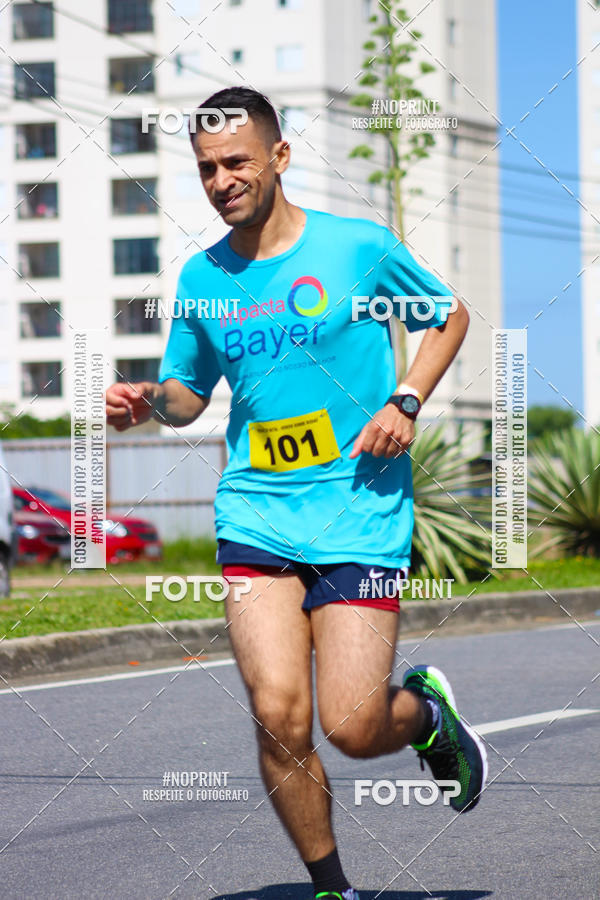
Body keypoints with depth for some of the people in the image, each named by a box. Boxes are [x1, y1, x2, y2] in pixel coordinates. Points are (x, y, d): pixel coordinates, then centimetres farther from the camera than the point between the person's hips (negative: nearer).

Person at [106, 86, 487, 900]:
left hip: (361, 517, -3)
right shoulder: (201, 278, 7)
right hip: (256, 518, 3)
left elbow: (450, 315, 11)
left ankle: (427, 709, 28)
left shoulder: (359, 246, -3)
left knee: (353, 727, -10)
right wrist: (149, 400, -3)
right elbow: (189, 392, 20)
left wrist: (406, 402, -4)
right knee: (278, 713, -12)